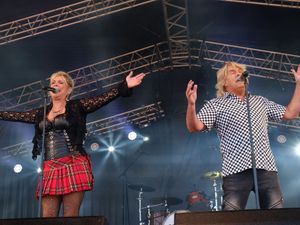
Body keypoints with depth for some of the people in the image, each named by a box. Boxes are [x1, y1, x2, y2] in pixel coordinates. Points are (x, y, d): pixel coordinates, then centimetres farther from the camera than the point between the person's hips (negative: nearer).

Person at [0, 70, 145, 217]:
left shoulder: (77, 106, 5)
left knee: (71, 217, -7)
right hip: (50, 168, 4)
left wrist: (124, 86, -16)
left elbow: (103, 98, -5)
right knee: (47, 217, -1)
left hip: (74, 165, -4)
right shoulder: (40, 113, 18)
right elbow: (14, 115, 24)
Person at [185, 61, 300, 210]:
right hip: (236, 171, -4)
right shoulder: (215, 105, 8)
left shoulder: (261, 102, 23)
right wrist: (191, 104, -24)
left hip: (266, 169, 4)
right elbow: (194, 127, -4)